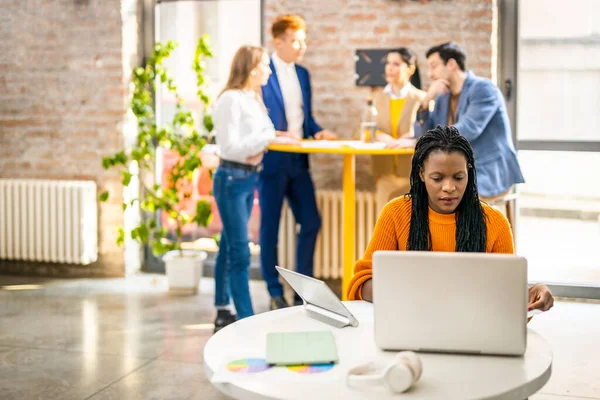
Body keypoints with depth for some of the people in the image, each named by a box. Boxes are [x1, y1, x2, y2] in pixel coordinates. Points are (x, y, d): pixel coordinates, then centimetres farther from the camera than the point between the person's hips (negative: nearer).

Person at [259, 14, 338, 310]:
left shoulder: (302, 74, 13)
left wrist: (318, 132, -1)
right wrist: (278, 134, -22)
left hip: (298, 160, 7)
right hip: (272, 161, -6)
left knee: (311, 222, 5)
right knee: (270, 228, 4)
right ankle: (275, 294, 15)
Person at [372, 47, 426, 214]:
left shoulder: (421, 98, -2)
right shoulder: (379, 97, 10)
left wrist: (410, 141, -25)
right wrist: (382, 137, -17)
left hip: (412, 171, -3)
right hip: (386, 171, 3)